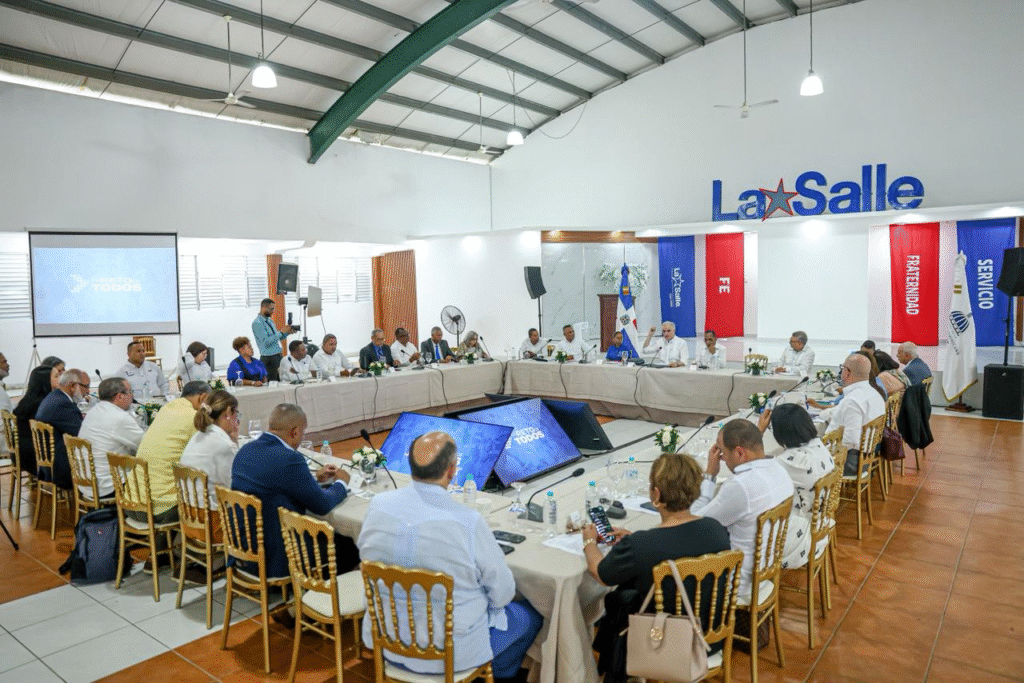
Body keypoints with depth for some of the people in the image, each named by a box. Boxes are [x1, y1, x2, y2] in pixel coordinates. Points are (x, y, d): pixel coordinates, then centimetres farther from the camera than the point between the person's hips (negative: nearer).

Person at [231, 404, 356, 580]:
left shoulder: (246, 450, 2)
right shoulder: (289, 459, -25)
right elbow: (322, 505, -15)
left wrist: (315, 478, 19)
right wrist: (341, 483, 4)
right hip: (276, 560, -9)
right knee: (349, 547, 6)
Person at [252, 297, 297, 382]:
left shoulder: (269, 320, 14)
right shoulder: (257, 323, -13)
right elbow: (266, 342, -22)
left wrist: (287, 333, 3)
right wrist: (281, 332, -20)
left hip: (278, 356, 8)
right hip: (268, 358, -8)